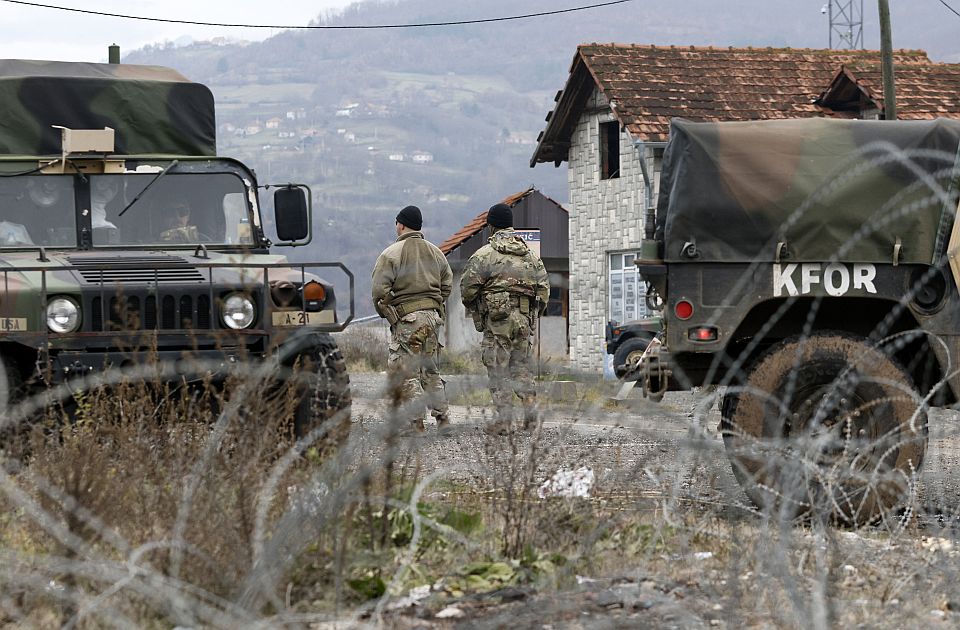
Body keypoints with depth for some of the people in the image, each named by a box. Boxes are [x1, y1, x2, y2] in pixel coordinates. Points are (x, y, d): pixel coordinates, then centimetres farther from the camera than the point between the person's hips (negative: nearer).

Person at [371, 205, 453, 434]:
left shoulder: (391, 253, -8)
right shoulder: (435, 252, 11)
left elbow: (379, 291, -12)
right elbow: (447, 284, 16)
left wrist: (386, 313, 4)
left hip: (406, 319, -6)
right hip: (433, 316, 6)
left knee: (407, 373, -3)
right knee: (431, 370, 15)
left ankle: (416, 423, -8)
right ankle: (443, 418, 10)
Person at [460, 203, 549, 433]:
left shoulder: (483, 255, -5)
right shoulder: (532, 257, 11)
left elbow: (467, 289, -6)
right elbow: (544, 291, 10)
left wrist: (475, 311, 13)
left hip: (497, 321, -4)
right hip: (526, 322, 5)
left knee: (499, 370, 0)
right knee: (522, 367, 14)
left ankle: (503, 419, -3)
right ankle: (531, 413, 4)